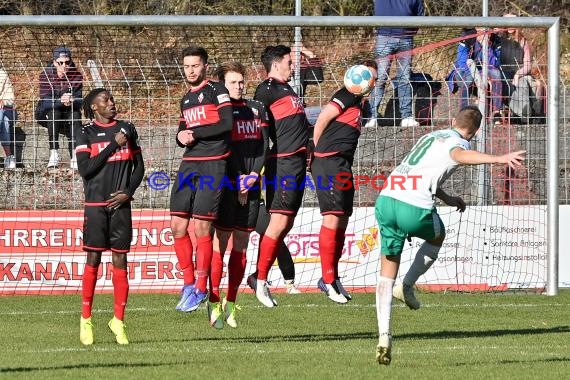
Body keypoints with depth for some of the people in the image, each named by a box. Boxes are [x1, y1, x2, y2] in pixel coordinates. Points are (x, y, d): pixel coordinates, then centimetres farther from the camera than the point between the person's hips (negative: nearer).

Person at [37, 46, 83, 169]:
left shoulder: (76, 76, -7)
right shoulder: (46, 75, -14)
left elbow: (80, 101, -15)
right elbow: (45, 101, -26)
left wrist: (72, 101, -41)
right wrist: (60, 101, -46)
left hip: (69, 113, 2)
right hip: (46, 115, -1)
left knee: (75, 113, -31)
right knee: (53, 112, -35)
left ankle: (75, 157, -35)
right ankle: (54, 154, -37)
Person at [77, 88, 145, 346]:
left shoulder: (127, 129, 11)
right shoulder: (86, 133, 2)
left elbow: (139, 166, 14)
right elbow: (85, 169, -9)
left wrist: (128, 192, -1)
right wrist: (113, 145, -10)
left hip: (120, 204, 2)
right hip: (95, 205, -2)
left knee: (120, 260, 0)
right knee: (93, 259, -3)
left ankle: (119, 321, 5)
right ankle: (85, 321, 3)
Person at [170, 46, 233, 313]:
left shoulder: (216, 91, -3)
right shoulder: (186, 100, 20)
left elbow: (226, 124, -15)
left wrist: (194, 134, -12)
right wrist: (181, 137, 4)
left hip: (213, 165, -7)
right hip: (189, 165, 7)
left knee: (201, 228, -9)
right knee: (178, 227, 1)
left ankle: (201, 289, -1)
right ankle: (188, 283, 13)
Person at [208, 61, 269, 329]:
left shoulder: (257, 109, 15)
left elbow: (264, 144, 11)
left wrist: (254, 174, -4)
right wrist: (237, 181, -11)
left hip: (251, 186, 5)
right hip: (227, 184, -5)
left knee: (241, 246, 6)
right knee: (220, 243, -8)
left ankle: (231, 303, 11)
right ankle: (214, 303, -6)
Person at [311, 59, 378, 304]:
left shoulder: (359, 101, 22)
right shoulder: (349, 95, -7)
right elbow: (322, 119, -14)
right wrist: (317, 151, -6)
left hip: (343, 164, 10)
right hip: (330, 162, -10)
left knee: (342, 222, 10)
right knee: (332, 217, -12)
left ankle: (332, 278, 15)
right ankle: (328, 280, -13)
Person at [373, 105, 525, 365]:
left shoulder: (431, 136, 27)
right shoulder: (459, 142, 3)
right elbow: (459, 155, -23)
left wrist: (447, 199, 40)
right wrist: (500, 159, -35)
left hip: (386, 200, 6)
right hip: (415, 207, -6)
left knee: (387, 273, 10)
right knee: (437, 237, 31)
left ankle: (384, 335, -2)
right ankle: (407, 286, 19)